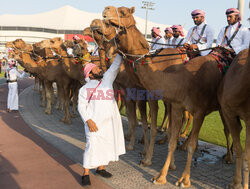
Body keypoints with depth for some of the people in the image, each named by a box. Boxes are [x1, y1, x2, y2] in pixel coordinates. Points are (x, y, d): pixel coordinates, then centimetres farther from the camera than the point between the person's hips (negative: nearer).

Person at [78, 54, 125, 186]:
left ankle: (100, 168, 29)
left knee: (107, 144, 12)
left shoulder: (107, 79, 13)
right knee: (92, 146, -7)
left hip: (110, 121, 5)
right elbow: (81, 106, -3)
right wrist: (88, 120, -15)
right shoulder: (85, 89, 2)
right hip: (95, 122, -5)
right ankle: (86, 174, 6)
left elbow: (116, 65, 19)